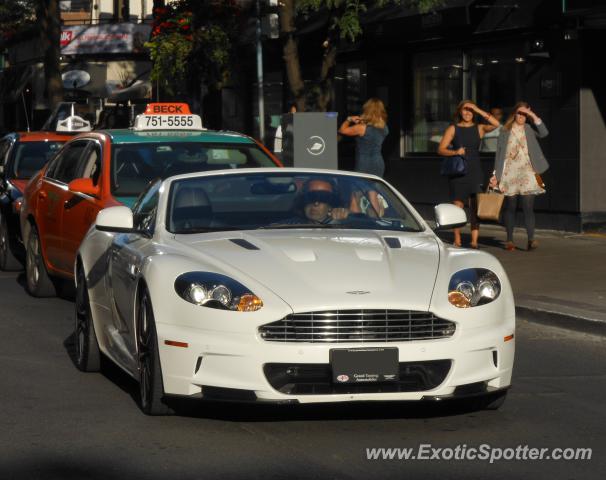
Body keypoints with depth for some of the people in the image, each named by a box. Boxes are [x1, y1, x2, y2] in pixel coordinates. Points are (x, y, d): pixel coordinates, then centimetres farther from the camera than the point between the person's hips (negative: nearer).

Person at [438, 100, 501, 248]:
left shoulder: (479, 128, 6)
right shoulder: (453, 129, 5)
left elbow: (496, 124, -12)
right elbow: (441, 149, 1)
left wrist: (479, 110, -13)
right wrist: (455, 152, -17)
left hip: (474, 171, 0)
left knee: (475, 207, -4)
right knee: (457, 207, 1)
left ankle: (474, 241, -3)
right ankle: (457, 240, 11)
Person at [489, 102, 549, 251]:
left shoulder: (529, 129, 9)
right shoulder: (505, 132, 9)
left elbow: (544, 133, -11)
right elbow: (499, 153, 9)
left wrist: (533, 116, -12)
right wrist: (496, 175, 4)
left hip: (526, 173, -1)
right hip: (509, 173, 1)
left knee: (528, 207, -11)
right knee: (510, 208, 5)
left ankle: (531, 240, -17)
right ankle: (509, 240, 12)